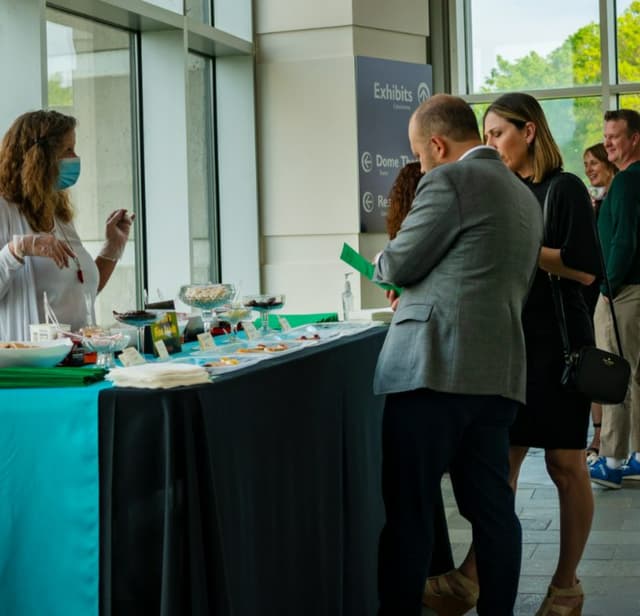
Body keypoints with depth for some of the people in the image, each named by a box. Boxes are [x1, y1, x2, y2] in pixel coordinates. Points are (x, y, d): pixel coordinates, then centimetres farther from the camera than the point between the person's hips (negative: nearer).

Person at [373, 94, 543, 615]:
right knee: (492, 508, 11)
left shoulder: (449, 180, -6)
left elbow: (399, 265, -5)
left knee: (407, 509, -2)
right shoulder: (526, 197, 21)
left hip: (435, 367, -8)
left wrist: (381, 262, 18)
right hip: (499, 373, 8)